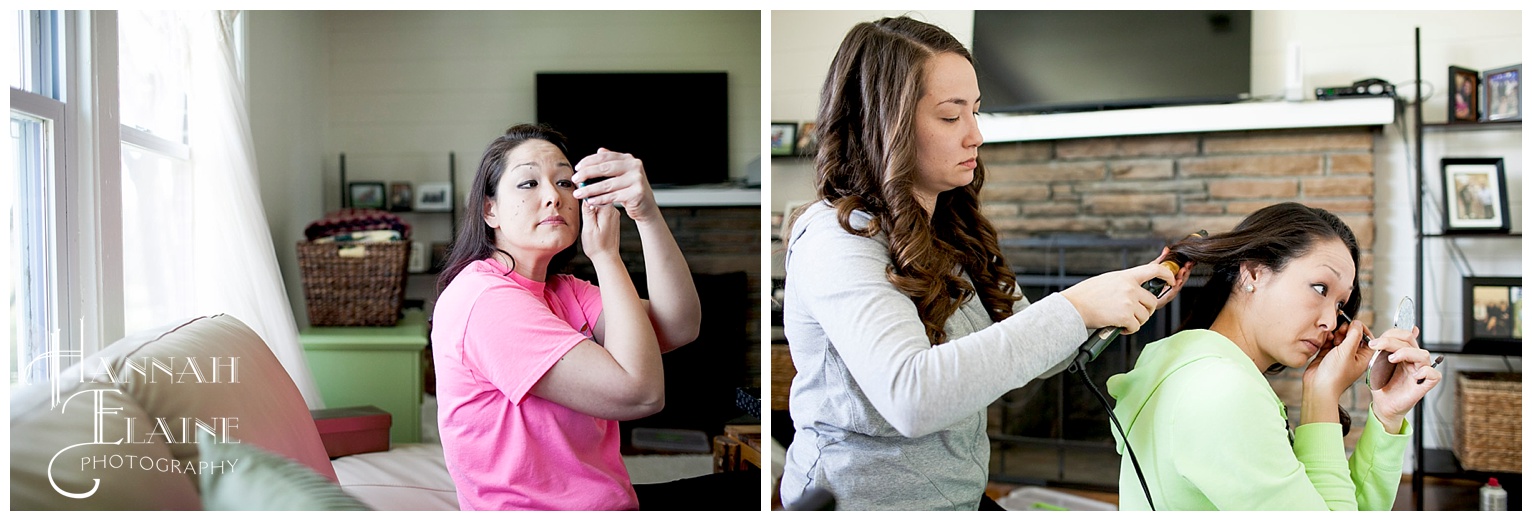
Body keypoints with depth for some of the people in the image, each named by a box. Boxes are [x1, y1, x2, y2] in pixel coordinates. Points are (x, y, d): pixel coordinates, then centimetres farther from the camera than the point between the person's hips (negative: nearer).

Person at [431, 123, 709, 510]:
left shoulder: (560, 291, 13)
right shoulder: (482, 299, -16)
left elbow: (678, 329, -3)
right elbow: (640, 392, -22)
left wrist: (648, 214, -16)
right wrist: (605, 253, -12)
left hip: (613, 501, 9)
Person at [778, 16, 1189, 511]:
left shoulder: (954, 234, 12)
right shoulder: (833, 237, -17)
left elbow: (1027, 352, 14)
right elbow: (912, 397, -31)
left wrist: (1132, 299, -2)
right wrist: (1074, 308, -29)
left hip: (962, 496, 7)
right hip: (863, 497, -7)